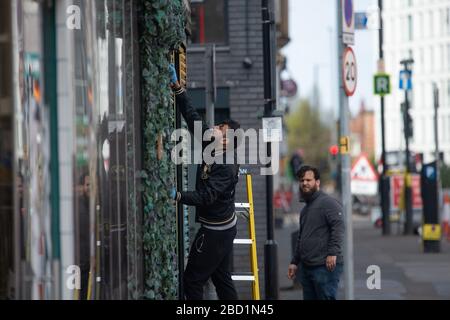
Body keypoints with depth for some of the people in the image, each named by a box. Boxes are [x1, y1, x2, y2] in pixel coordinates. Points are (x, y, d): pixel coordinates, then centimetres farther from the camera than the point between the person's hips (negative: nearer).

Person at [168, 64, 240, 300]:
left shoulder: (226, 167, -22)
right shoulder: (212, 148, 3)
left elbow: (206, 197, -29)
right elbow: (193, 118, 5)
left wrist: (177, 196, -34)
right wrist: (176, 87, 3)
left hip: (215, 231, -9)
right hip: (223, 227, 9)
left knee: (193, 279, -5)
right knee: (222, 279, 12)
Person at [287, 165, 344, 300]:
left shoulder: (328, 202, -6)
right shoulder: (305, 209, 24)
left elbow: (338, 228, -18)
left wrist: (333, 253, -26)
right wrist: (294, 262, 27)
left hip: (325, 266, -9)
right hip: (306, 267, 9)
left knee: (327, 297, -11)